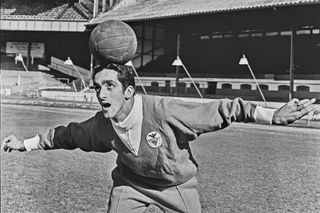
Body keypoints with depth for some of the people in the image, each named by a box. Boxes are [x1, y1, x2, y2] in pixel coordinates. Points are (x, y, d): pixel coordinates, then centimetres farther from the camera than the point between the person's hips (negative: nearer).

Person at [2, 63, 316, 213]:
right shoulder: (100, 126, -20)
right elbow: (67, 134, -1)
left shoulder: (164, 111, -35)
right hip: (131, 183, 3)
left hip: (177, 183, -2)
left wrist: (273, 116, -36)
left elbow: (219, 111, -32)